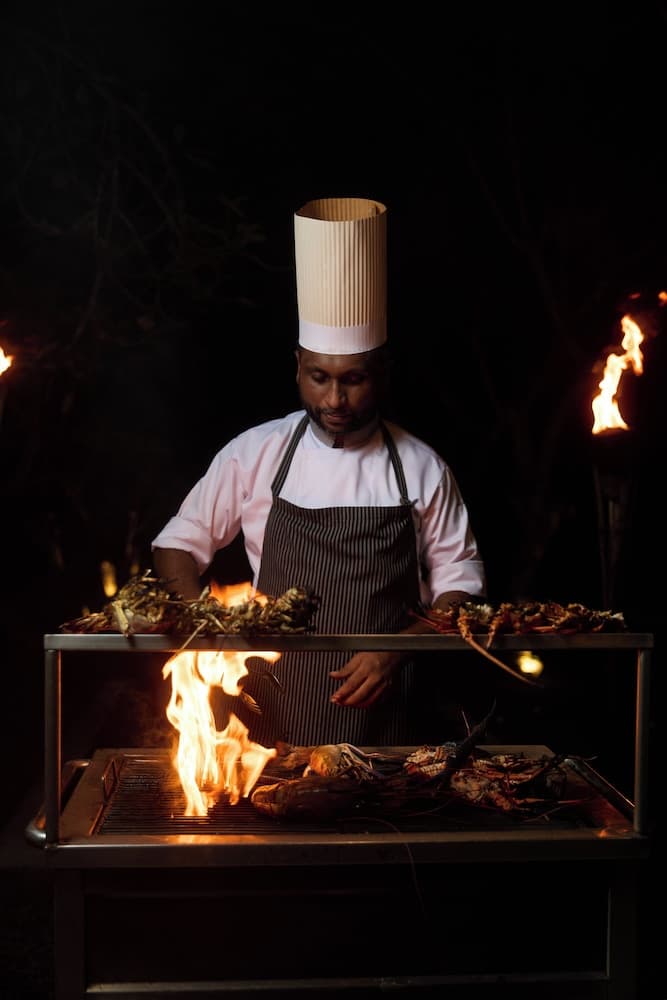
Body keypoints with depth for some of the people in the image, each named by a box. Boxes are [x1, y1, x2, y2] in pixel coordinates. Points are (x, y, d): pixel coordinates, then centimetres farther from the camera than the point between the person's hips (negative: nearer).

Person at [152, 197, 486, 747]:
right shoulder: (254, 454, -1)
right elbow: (178, 546, 6)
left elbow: (461, 583, 5)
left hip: (381, 718, 0)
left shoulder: (421, 468, -1)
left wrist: (396, 650, -11)